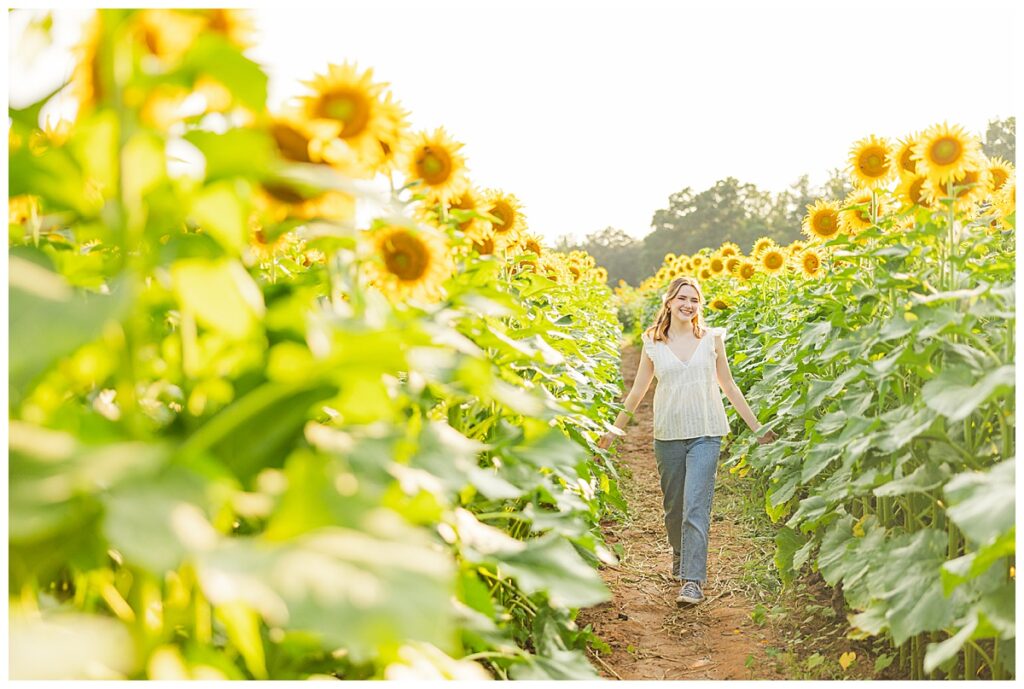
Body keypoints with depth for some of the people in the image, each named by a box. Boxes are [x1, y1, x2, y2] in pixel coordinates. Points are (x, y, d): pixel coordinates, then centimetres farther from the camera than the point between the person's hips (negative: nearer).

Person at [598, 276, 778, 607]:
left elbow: (729, 387, 12)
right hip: (668, 433, 2)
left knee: (696, 507, -12)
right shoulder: (653, 343, 4)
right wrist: (613, 430, 12)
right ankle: (680, 555, 41)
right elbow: (637, 391, 11)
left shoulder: (712, 339, 4)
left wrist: (757, 427, 13)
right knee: (673, 505, 14)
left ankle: (693, 581, -11)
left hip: (705, 433, -2)